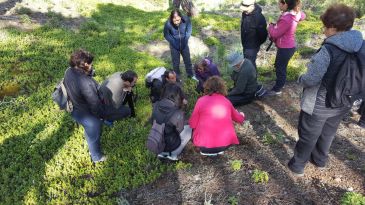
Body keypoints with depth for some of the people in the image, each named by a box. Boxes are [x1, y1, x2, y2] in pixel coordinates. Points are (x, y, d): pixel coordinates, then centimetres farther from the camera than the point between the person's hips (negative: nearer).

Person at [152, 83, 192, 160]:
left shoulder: (156, 106, -16)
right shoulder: (178, 114, -29)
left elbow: (152, 121, 2)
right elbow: (179, 131, -10)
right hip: (171, 145, -5)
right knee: (189, 128, 16)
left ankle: (163, 152, 24)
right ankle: (173, 154, 15)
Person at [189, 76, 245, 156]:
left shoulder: (201, 100, -6)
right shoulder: (226, 101, 5)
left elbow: (192, 124, -2)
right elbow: (239, 119, 20)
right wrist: (241, 115, 45)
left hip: (204, 145, -2)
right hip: (225, 144, 3)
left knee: (192, 128, 26)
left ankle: (206, 150, 12)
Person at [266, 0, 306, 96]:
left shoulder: (286, 19, -30)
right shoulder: (295, 13, -2)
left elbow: (275, 34, -21)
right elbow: (303, 15, 22)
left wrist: (271, 26, 0)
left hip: (285, 48, -9)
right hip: (289, 46, 9)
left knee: (280, 68, 6)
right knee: (279, 66, 24)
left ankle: (277, 89, 23)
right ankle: (280, 84, 42)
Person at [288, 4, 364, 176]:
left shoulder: (328, 49, -28)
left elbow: (311, 79, -26)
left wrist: (301, 79, -5)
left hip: (319, 104, -6)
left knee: (307, 137, 13)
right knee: (328, 133, 27)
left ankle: (297, 166, 31)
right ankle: (320, 161, 48)